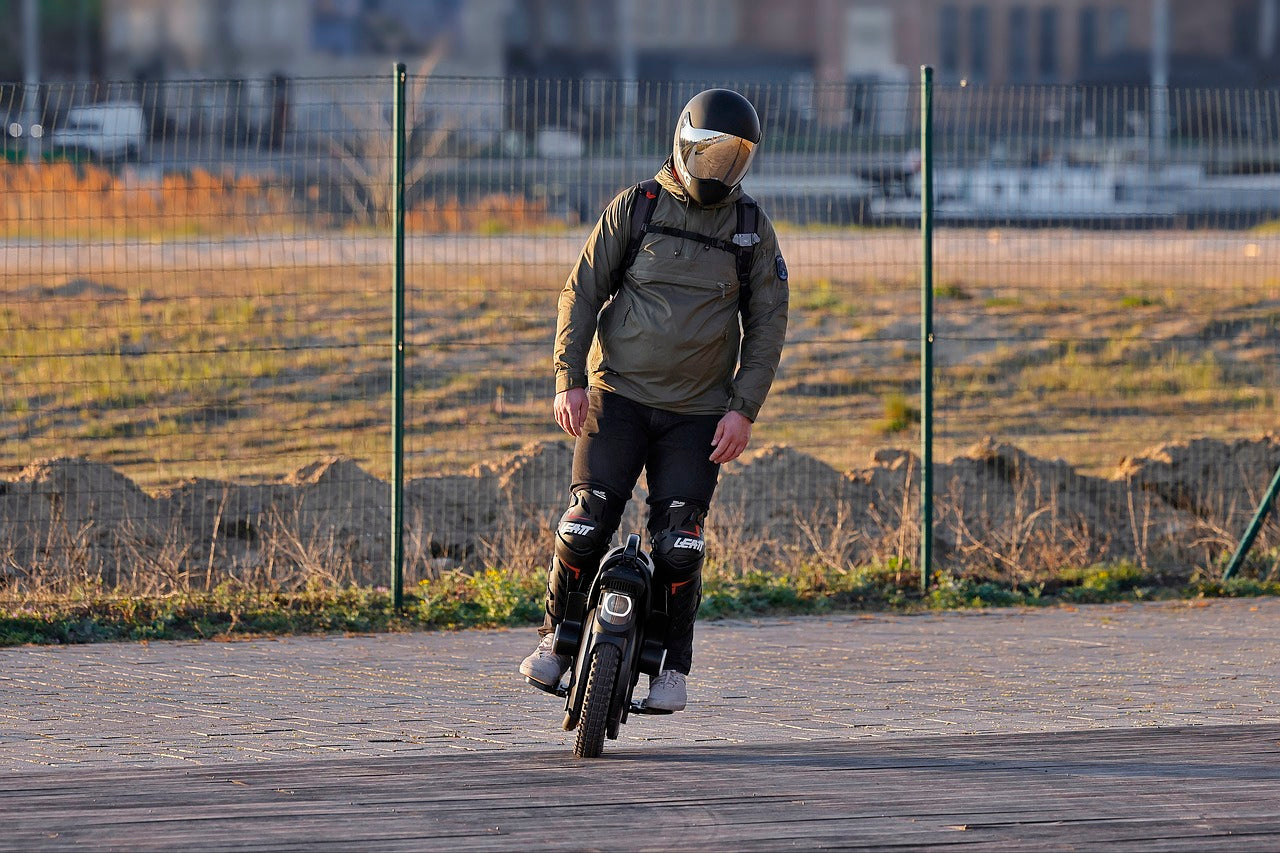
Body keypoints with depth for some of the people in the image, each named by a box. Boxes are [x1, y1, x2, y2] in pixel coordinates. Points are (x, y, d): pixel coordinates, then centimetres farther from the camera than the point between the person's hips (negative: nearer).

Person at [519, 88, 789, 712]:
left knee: (678, 545, -7)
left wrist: (744, 410, -1)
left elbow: (767, 322, 9)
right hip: (618, 396, -1)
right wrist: (569, 380, -7)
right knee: (586, 524, -11)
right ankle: (559, 637, 10)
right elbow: (582, 291, 3)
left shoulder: (752, 229, 6)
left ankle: (673, 665, 8)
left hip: (697, 414, 1)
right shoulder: (635, 208, 2)